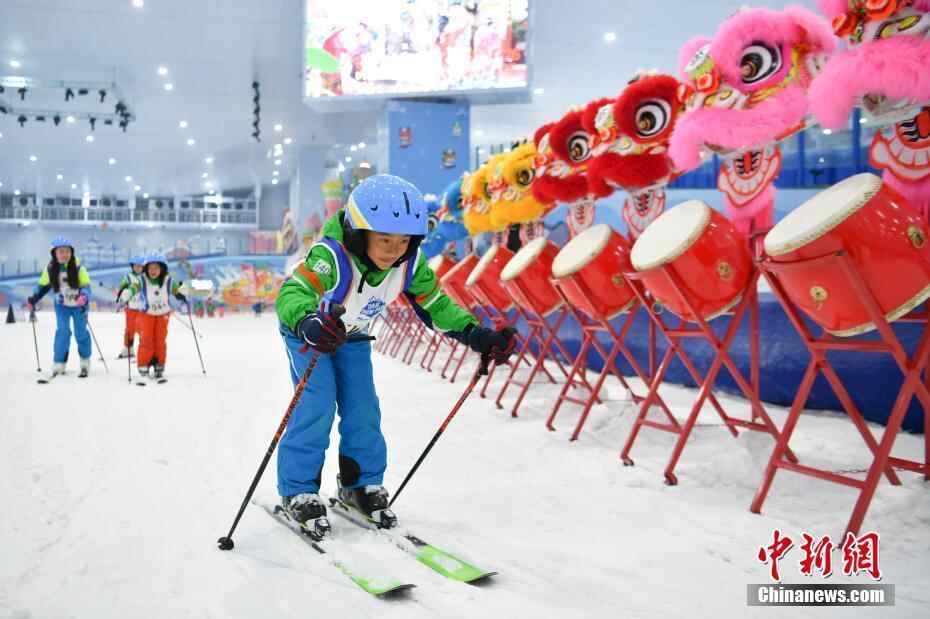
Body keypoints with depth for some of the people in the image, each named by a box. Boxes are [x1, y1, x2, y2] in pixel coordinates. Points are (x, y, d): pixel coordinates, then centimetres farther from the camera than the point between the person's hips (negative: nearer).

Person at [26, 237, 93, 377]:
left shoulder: (78, 267, -20)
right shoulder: (50, 268, -12)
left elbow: (86, 286, -20)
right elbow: (43, 285, 5)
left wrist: (84, 297, -40)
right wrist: (33, 299, -6)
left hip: (78, 305, -2)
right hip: (62, 305, 2)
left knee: (81, 333, 2)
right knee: (62, 331, -12)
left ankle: (85, 362, 22)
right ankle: (59, 363, -4)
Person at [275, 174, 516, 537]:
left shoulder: (410, 263, -24)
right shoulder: (332, 256, -41)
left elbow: (434, 305, -12)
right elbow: (291, 293, -54)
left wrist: (476, 335, -25)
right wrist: (309, 324, -77)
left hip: (353, 336, 5)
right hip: (307, 332, -5)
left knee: (363, 407, 1)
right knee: (317, 405, -16)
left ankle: (361, 484, 20)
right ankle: (298, 491, 1)